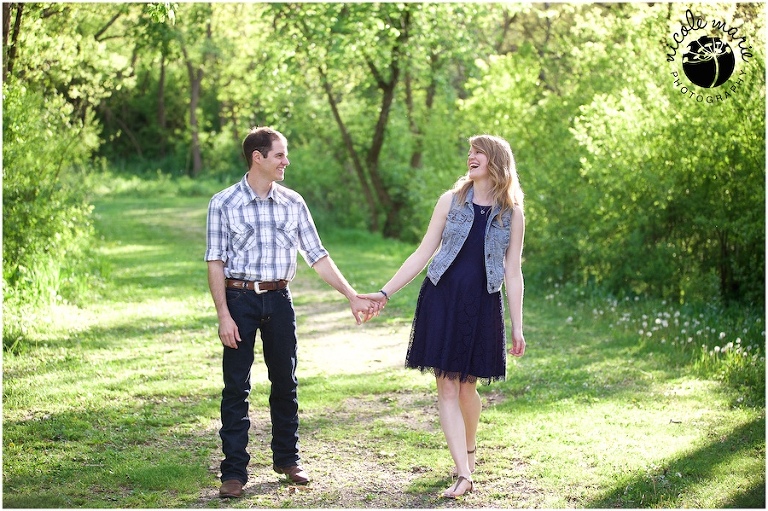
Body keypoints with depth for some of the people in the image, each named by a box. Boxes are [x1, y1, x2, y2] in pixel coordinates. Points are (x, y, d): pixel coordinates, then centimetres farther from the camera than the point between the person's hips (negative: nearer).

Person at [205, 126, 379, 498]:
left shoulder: (293, 203, 4)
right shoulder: (224, 203, -4)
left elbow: (317, 256, 6)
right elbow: (215, 262, -5)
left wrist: (353, 297, 2)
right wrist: (224, 315, -12)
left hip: (279, 299, 3)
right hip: (240, 299, -3)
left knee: (285, 382, 11)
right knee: (236, 386, -1)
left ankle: (287, 458, 27)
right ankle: (233, 471, 5)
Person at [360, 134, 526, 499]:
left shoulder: (512, 213, 2)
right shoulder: (451, 201, 3)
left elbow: (513, 272, 4)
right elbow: (422, 255, 4)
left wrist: (517, 327, 2)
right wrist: (384, 293, -1)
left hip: (482, 305, 0)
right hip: (441, 300, 1)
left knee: (467, 387, 6)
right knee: (447, 389, -5)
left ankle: (469, 449, 34)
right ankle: (464, 474, -5)